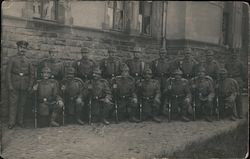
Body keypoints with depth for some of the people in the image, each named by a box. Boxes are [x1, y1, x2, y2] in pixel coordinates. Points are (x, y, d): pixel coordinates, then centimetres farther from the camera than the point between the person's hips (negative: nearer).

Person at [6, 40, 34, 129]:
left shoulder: (28, 61, 10)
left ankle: (20, 121, 16)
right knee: (13, 103, -3)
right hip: (14, 86, -2)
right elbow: (8, 72, -2)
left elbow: (32, 74, 11)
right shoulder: (12, 59, 2)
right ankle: (12, 122, 2)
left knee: (22, 104, 6)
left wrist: (30, 86, 2)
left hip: (25, 86, 3)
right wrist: (9, 85, -10)